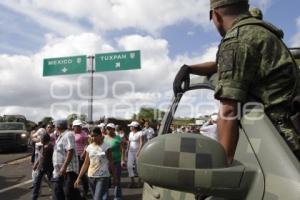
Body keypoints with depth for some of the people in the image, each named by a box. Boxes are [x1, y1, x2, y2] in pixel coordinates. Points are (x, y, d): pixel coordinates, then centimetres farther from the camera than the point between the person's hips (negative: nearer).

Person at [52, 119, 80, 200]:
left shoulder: (68, 135, -15)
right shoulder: (61, 136, 16)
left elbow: (70, 152, -25)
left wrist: (64, 167, -27)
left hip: (68, 171, -10)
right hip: (59, 171, 10)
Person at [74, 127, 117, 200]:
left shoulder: (106, 147, -6)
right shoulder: (89, 147, 4)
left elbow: (111, 163, -2)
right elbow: (86, 164, 7)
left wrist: (114, 177, -1)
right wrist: (79, 178, 4)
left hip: (103, 177, -5)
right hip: (91, 177, 5)